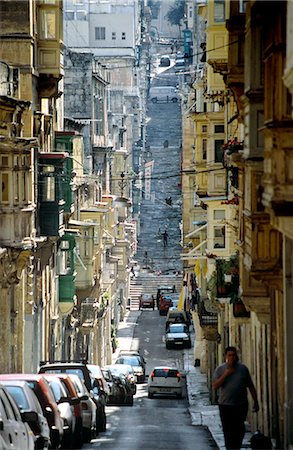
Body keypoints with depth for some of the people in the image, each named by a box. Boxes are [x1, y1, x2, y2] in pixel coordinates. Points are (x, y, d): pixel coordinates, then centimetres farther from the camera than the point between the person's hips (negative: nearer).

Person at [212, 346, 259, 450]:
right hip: (225, 405, -1)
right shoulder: (220, 369, 2)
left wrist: (256, 402, 9)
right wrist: (226, 374, -15)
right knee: (228, 432, 0)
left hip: (241, 405, 1)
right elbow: (215, 386, -7)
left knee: (239, 430, 3)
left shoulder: (243, 368, 5)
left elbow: (251, 386, 10)